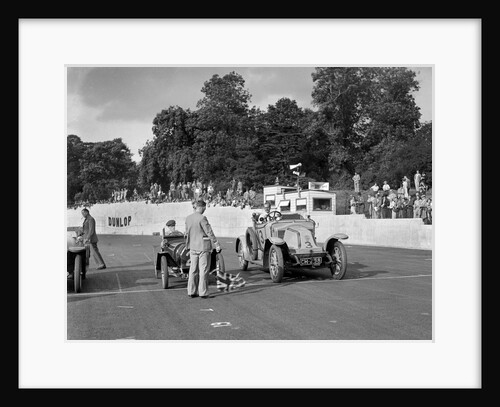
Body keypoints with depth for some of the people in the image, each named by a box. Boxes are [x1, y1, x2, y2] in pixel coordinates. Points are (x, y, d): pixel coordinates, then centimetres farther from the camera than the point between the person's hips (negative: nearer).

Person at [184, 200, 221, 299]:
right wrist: (216, 244, -9)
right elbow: (209, 232, -15)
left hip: (193, 247, 6)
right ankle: (203, 292, 5)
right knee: (203, 270, 1)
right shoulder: (202, 218, -17)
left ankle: (191, 292, 17)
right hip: (203, 247, -6)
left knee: (193, 269, 12)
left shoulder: (188, 218, 5)